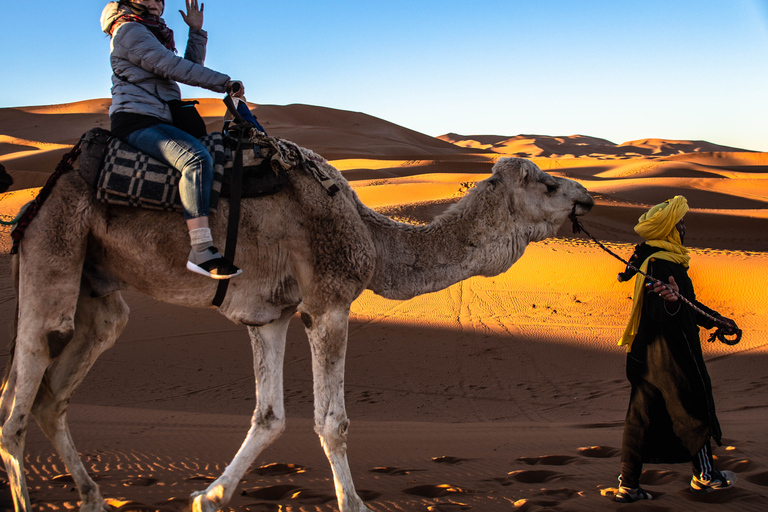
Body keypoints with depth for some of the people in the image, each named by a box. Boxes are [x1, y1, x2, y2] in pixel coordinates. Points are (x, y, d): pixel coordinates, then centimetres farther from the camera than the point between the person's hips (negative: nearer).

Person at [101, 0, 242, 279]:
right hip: (136, 121, -11)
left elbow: (191, 67, 22)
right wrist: (223, 81, -9)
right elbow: (172, 67, -14)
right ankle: (201, 251, -41)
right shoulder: (128, 31, -6)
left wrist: (196, 31, 11)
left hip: (159, 122, 11)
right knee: (197, 159, -33)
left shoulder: (153, 35, 24)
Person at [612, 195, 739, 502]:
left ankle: (628, 485, 9)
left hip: (646, 353, 10)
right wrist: (671, 302, -52)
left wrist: (717, 320, 28)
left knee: (641, 416, 8)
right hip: (672, 353, -10)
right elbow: (657, 312, -31)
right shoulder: (664, 264, -18)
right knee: (695, 410, 7)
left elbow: (688, 305, 25)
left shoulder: (650, 259, 15)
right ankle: (704, 476, 22)